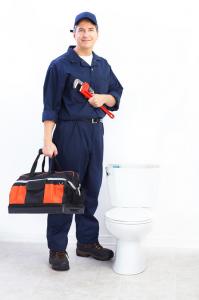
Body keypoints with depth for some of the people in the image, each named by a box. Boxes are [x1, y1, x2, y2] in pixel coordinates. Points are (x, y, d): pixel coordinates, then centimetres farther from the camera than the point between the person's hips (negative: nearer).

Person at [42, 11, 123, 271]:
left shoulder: (103, 65, 13)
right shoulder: (60, 65, -5)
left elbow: (117, 93, 18)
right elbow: (50, 106, -9)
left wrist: (104, 98, -5)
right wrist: (48, 141, -16)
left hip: (95, 131, 6)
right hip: (69, 132, -6)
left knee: (92, 189, 11)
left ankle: (87, 242, 25)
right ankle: (57, 249, 11)